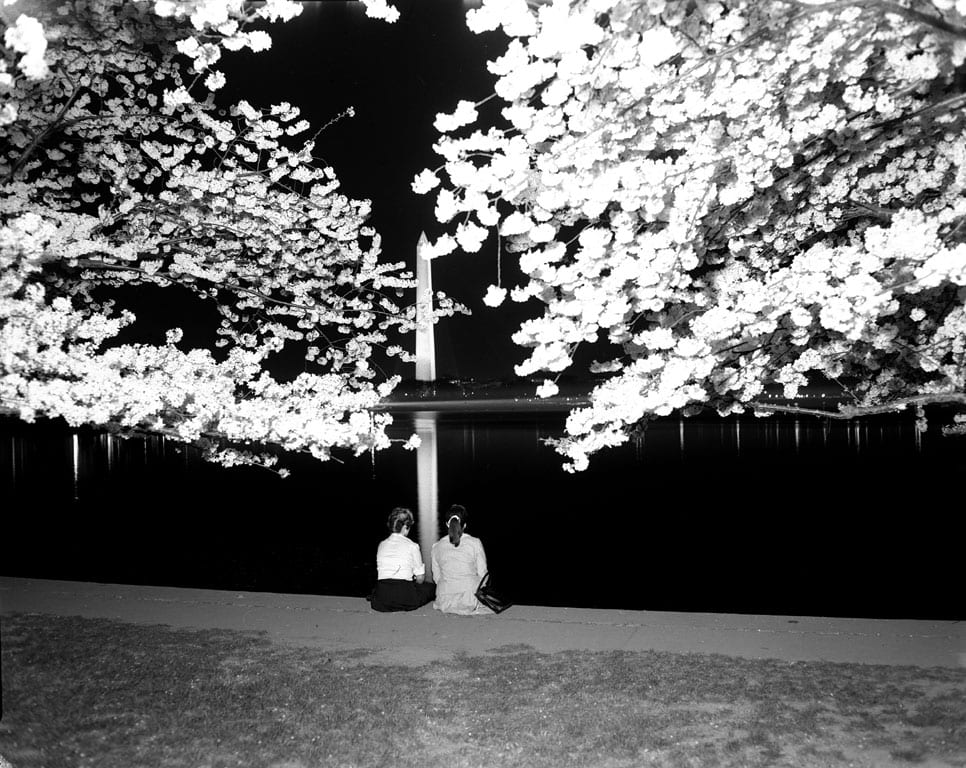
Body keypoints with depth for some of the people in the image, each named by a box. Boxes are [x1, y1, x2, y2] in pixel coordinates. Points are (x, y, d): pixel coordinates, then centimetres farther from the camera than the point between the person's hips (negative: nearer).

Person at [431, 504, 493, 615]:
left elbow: (437, 577, 6)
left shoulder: (437, 547, 2)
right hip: (471, 598, -4)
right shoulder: (475, 543, -4)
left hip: (445, 601, 4)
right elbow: (482, 574, -1)